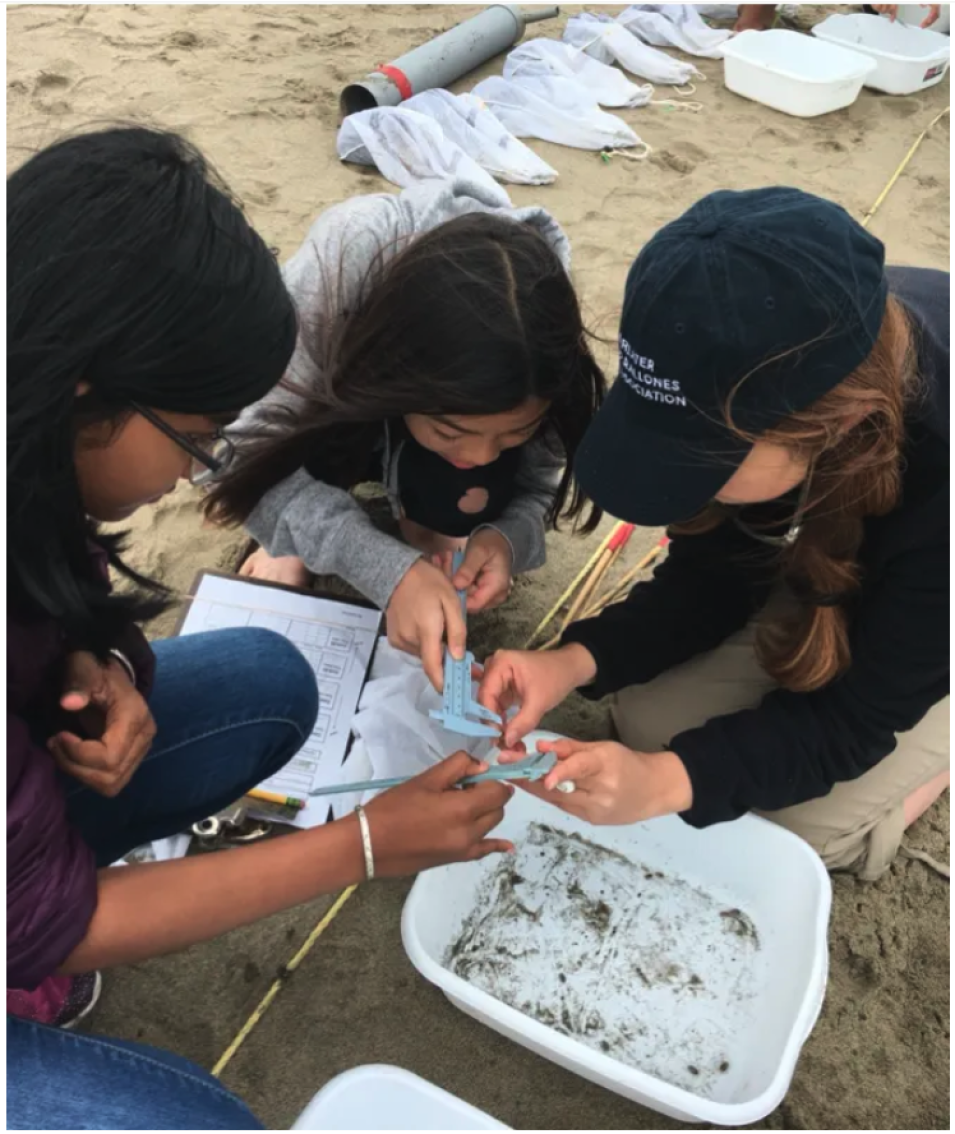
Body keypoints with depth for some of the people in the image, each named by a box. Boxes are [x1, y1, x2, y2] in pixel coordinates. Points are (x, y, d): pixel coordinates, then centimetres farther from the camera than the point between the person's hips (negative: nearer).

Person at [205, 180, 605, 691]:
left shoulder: (538, 326, -33)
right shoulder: (335, 263, -41)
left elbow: (542, 470, -17)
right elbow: (245, 446, -35)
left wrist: (509, 534, -40)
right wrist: (388, 567, -48)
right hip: (339, 417, 0)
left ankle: (425, 523, 1)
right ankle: (297, 530, -5)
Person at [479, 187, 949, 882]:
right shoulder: (781, 372, -29)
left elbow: (854, 713, -31)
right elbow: (713, 573, -16)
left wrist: (667, 779, -46)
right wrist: (577, 661, -31)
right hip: (853, 551, 5)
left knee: (812, 825, -18)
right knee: (651, 721, -6)